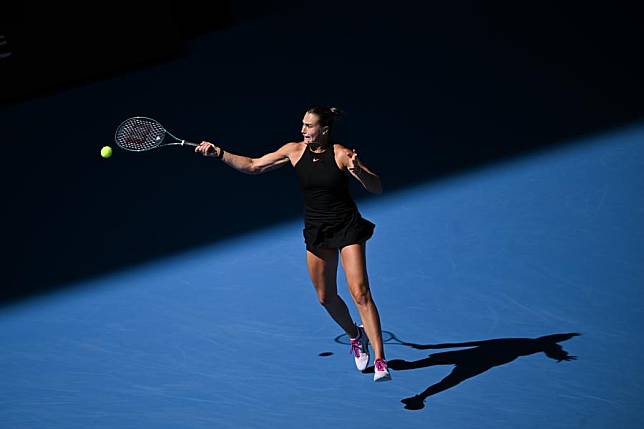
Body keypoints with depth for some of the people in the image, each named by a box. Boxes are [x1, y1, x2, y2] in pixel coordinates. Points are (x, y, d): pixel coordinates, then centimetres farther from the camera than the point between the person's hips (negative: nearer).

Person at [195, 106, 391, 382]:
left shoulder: (341, 154, -15)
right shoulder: (294, 151, -3)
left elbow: (377, 188, -15)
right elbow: (253, 166, 4)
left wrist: (358, 171, -34)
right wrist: (218, 153, -4)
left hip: (347, 228, -5)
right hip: (316, 232, 5)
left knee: (360, 293, -13)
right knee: (326, 297, 12)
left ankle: (380, 360, -10)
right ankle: (355, 336, 40)